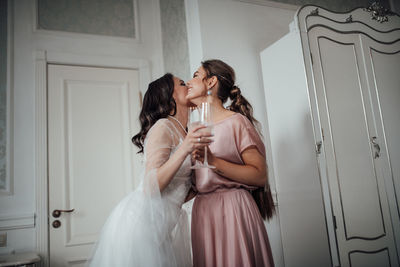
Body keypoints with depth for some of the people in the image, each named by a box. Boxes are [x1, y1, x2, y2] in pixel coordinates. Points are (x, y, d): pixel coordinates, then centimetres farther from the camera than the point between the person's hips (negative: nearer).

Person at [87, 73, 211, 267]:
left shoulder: (182, 133, 15)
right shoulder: (163, 126, -11)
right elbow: (150, 188, -20)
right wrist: (183, 151, -28)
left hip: (165, 225, 8)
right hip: (140, 221, -8)